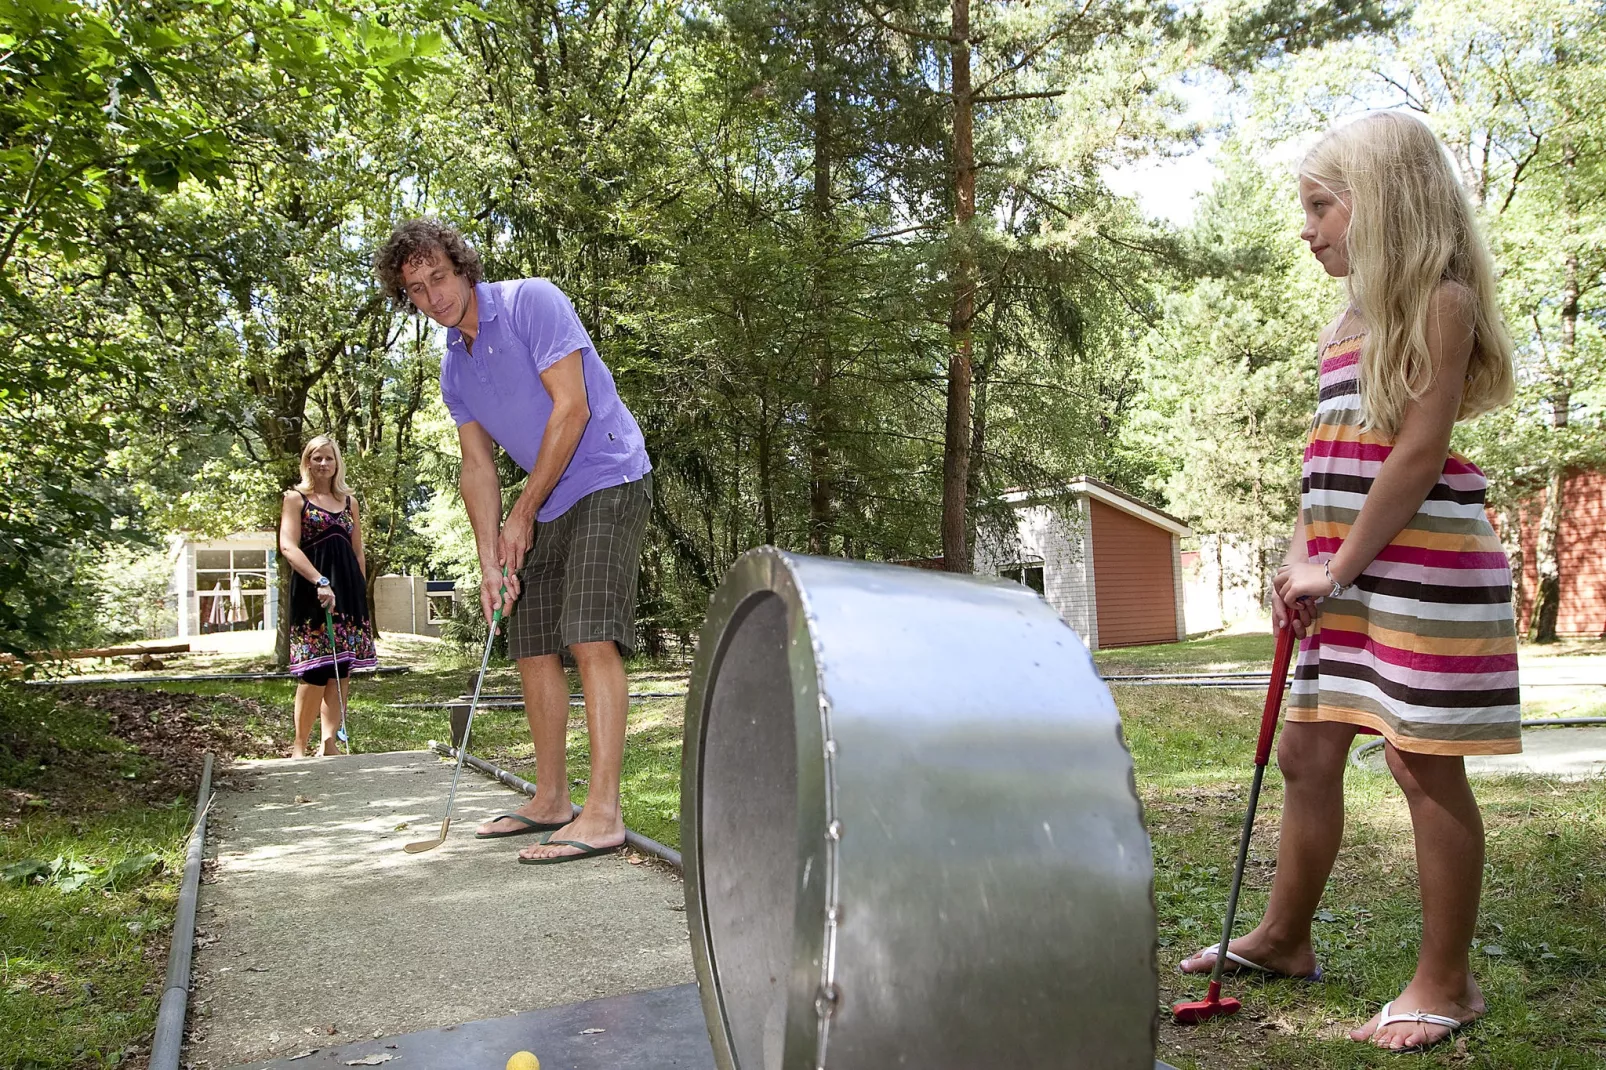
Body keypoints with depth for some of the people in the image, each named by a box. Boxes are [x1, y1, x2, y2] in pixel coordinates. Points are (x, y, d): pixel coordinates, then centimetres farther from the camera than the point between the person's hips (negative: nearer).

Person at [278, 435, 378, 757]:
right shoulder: (296, 498, 4)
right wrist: (320, 581, -20)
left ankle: (330, 744, 5)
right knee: (315, 670, -10)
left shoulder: (349, 500, 18)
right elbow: (288, 546, -9)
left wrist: (361, 592, 14)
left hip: (348, 589, 5)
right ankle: (299, 747, -1)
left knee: (342, 669, 1)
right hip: (312, 590, -5)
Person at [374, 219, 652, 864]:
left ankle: (603, 815, -20)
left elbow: (571, 407, -17)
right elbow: (477, 466, 10)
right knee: (533, 648, 7)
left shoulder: (531, 301, -10)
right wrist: (490, 559, -2)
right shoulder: (453, 368, 13)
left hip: (608, 480, -8)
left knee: (590, 637, -19)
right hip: (546, 508, 8)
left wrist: (523, 512, -12)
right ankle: (550, 800, 19)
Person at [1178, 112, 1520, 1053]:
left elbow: (1420, 448, -15)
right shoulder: (1353, 319, 18)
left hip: (1416, 556, -8)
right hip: (1347, 563, 8)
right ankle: (1284, 938, 26)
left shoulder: (1440, 299, -7)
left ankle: (1447, 983, 13)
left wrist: (1341, 567, -15)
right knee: (1308, 751, 11)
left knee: (1424, 762, -2)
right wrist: (1304, 560, 6)